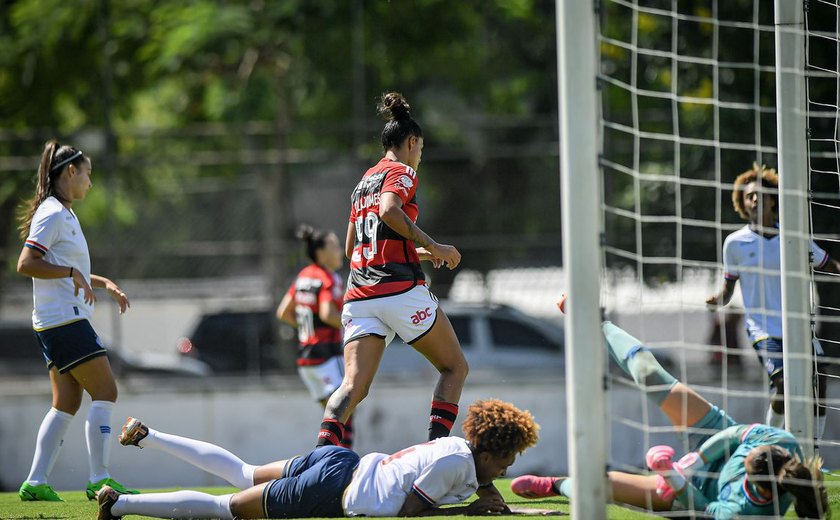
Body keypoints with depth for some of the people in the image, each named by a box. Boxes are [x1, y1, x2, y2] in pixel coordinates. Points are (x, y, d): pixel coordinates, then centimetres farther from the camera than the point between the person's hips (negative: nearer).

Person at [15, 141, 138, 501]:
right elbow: (26, 264, -20)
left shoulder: (64, 214, 19)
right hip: (64, 319, -10)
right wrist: (72, 273, -22)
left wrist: (104, 284, 20)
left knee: (66, 403, 7)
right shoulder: (53, 214, -11)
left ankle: (36, 482, 4)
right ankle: (99, 479, -12)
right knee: (105, 391, -10)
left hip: (56, 323, 10)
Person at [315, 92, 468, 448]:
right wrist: (433, 247, -14)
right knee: (455, 368, 10)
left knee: (353, 385, -7)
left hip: (359, 295, 6)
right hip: (401, 289, -6)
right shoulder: (402, 173, 0)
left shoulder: (364, 181, 23)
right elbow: (389, 211, -21)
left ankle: (323, 448, -32)